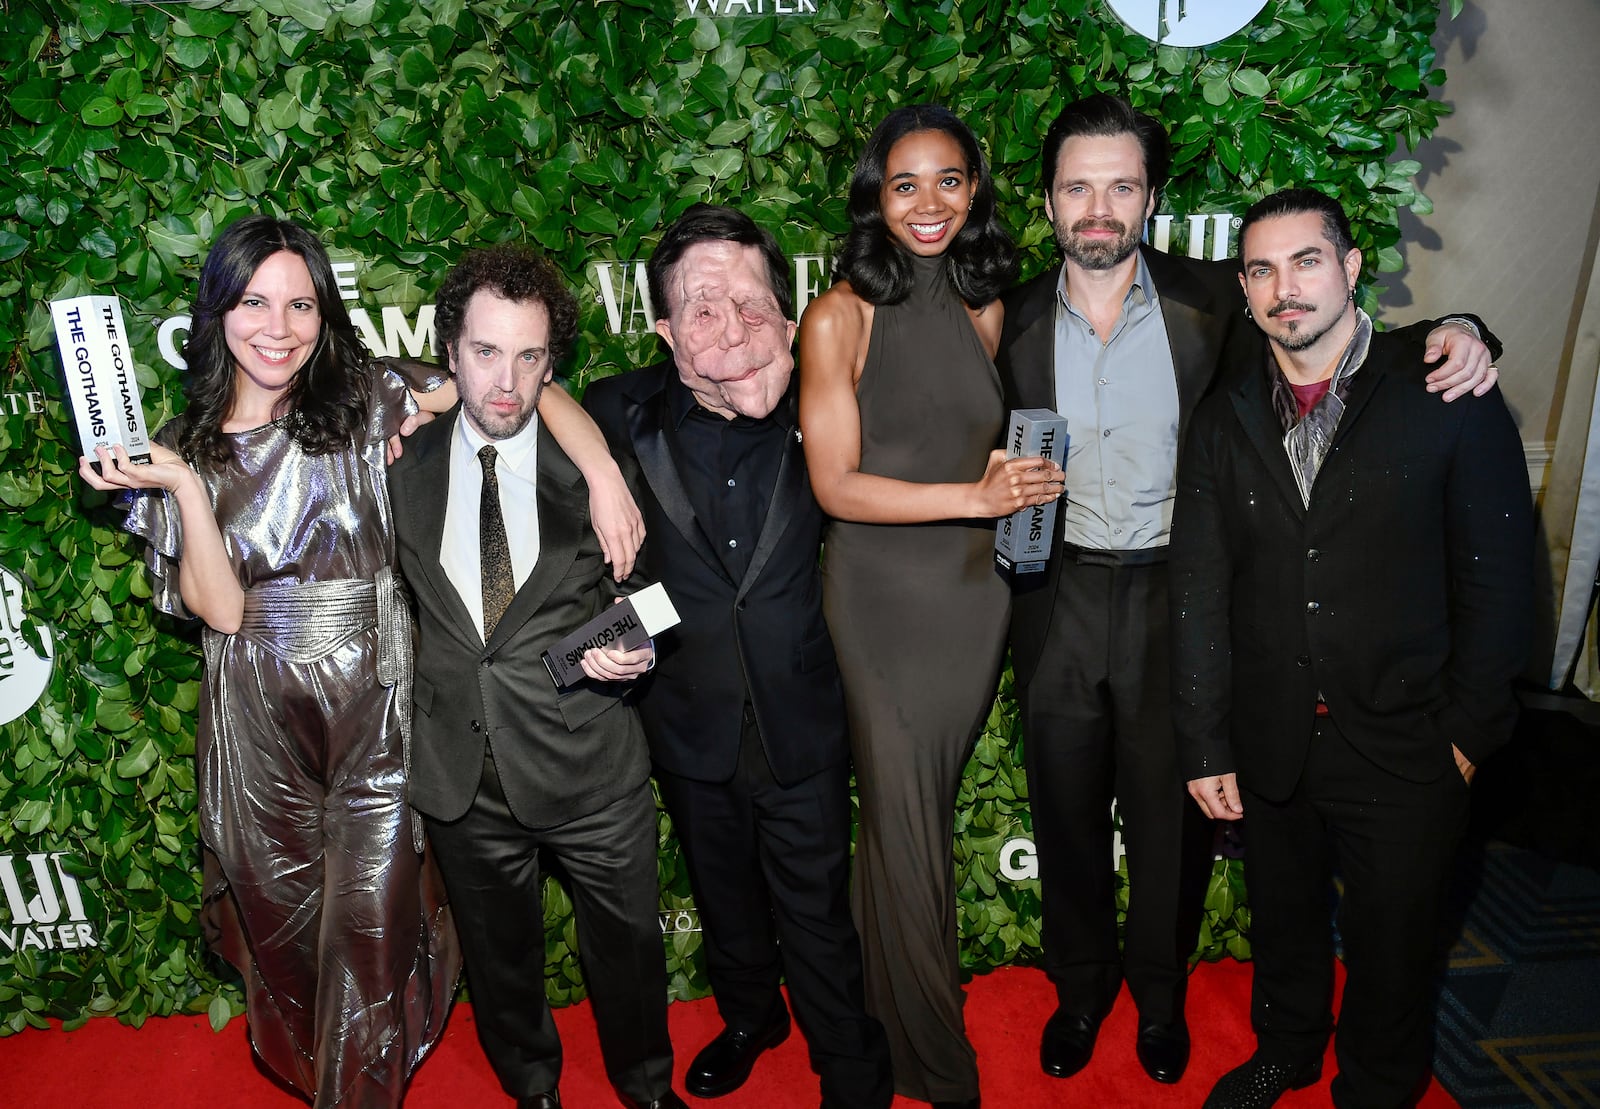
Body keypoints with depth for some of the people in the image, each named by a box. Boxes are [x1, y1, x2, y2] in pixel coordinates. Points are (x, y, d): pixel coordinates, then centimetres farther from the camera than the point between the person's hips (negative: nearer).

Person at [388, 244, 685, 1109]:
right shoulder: (404, 466, -2)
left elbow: (638, 591, 2)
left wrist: (629, 648, -18)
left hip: (591, 770, -2)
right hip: (461, 770, 2)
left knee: (627, 944, 17)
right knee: (499, 953, 22)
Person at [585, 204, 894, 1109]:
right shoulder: (623, 416, -14)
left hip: (803, 726, -1)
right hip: (691, 727, 2)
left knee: (818, 916, 13)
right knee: (725, 898, 26)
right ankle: (750, 1019, 57)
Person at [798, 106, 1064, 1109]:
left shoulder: (985, 307, 6)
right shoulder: (841, 318, -9)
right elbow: (835, 484, -13)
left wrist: (1023, 482, -5)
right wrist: (975, 497, -21)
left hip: (976, 588, 4)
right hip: (884, 596, -4)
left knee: (936, 800, 15)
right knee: (904, 817, 7)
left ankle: (911, 981, 40)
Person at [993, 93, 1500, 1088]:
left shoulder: (1213, 302, -4)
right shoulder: (1016, 323, 0)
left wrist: (1454, 334, -13)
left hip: (1176, 598, -1)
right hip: (1058, 599, 1)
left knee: (1172, 809, 14)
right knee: (1068, 807, 15)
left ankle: (1162, 987, 41)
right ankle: (1082, 983, 40)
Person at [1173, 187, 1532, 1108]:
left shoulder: (1445, 395, -9)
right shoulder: (1227, 418, 0)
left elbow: (1497, 575, -6)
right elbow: (1200, 592, 0)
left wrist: (1469, 730, -7)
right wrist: (1207, 745, -1)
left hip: (1406, 750, -2)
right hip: (1270, 745, 3)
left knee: (1393, 943, 16)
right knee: (1283, 919, 22)